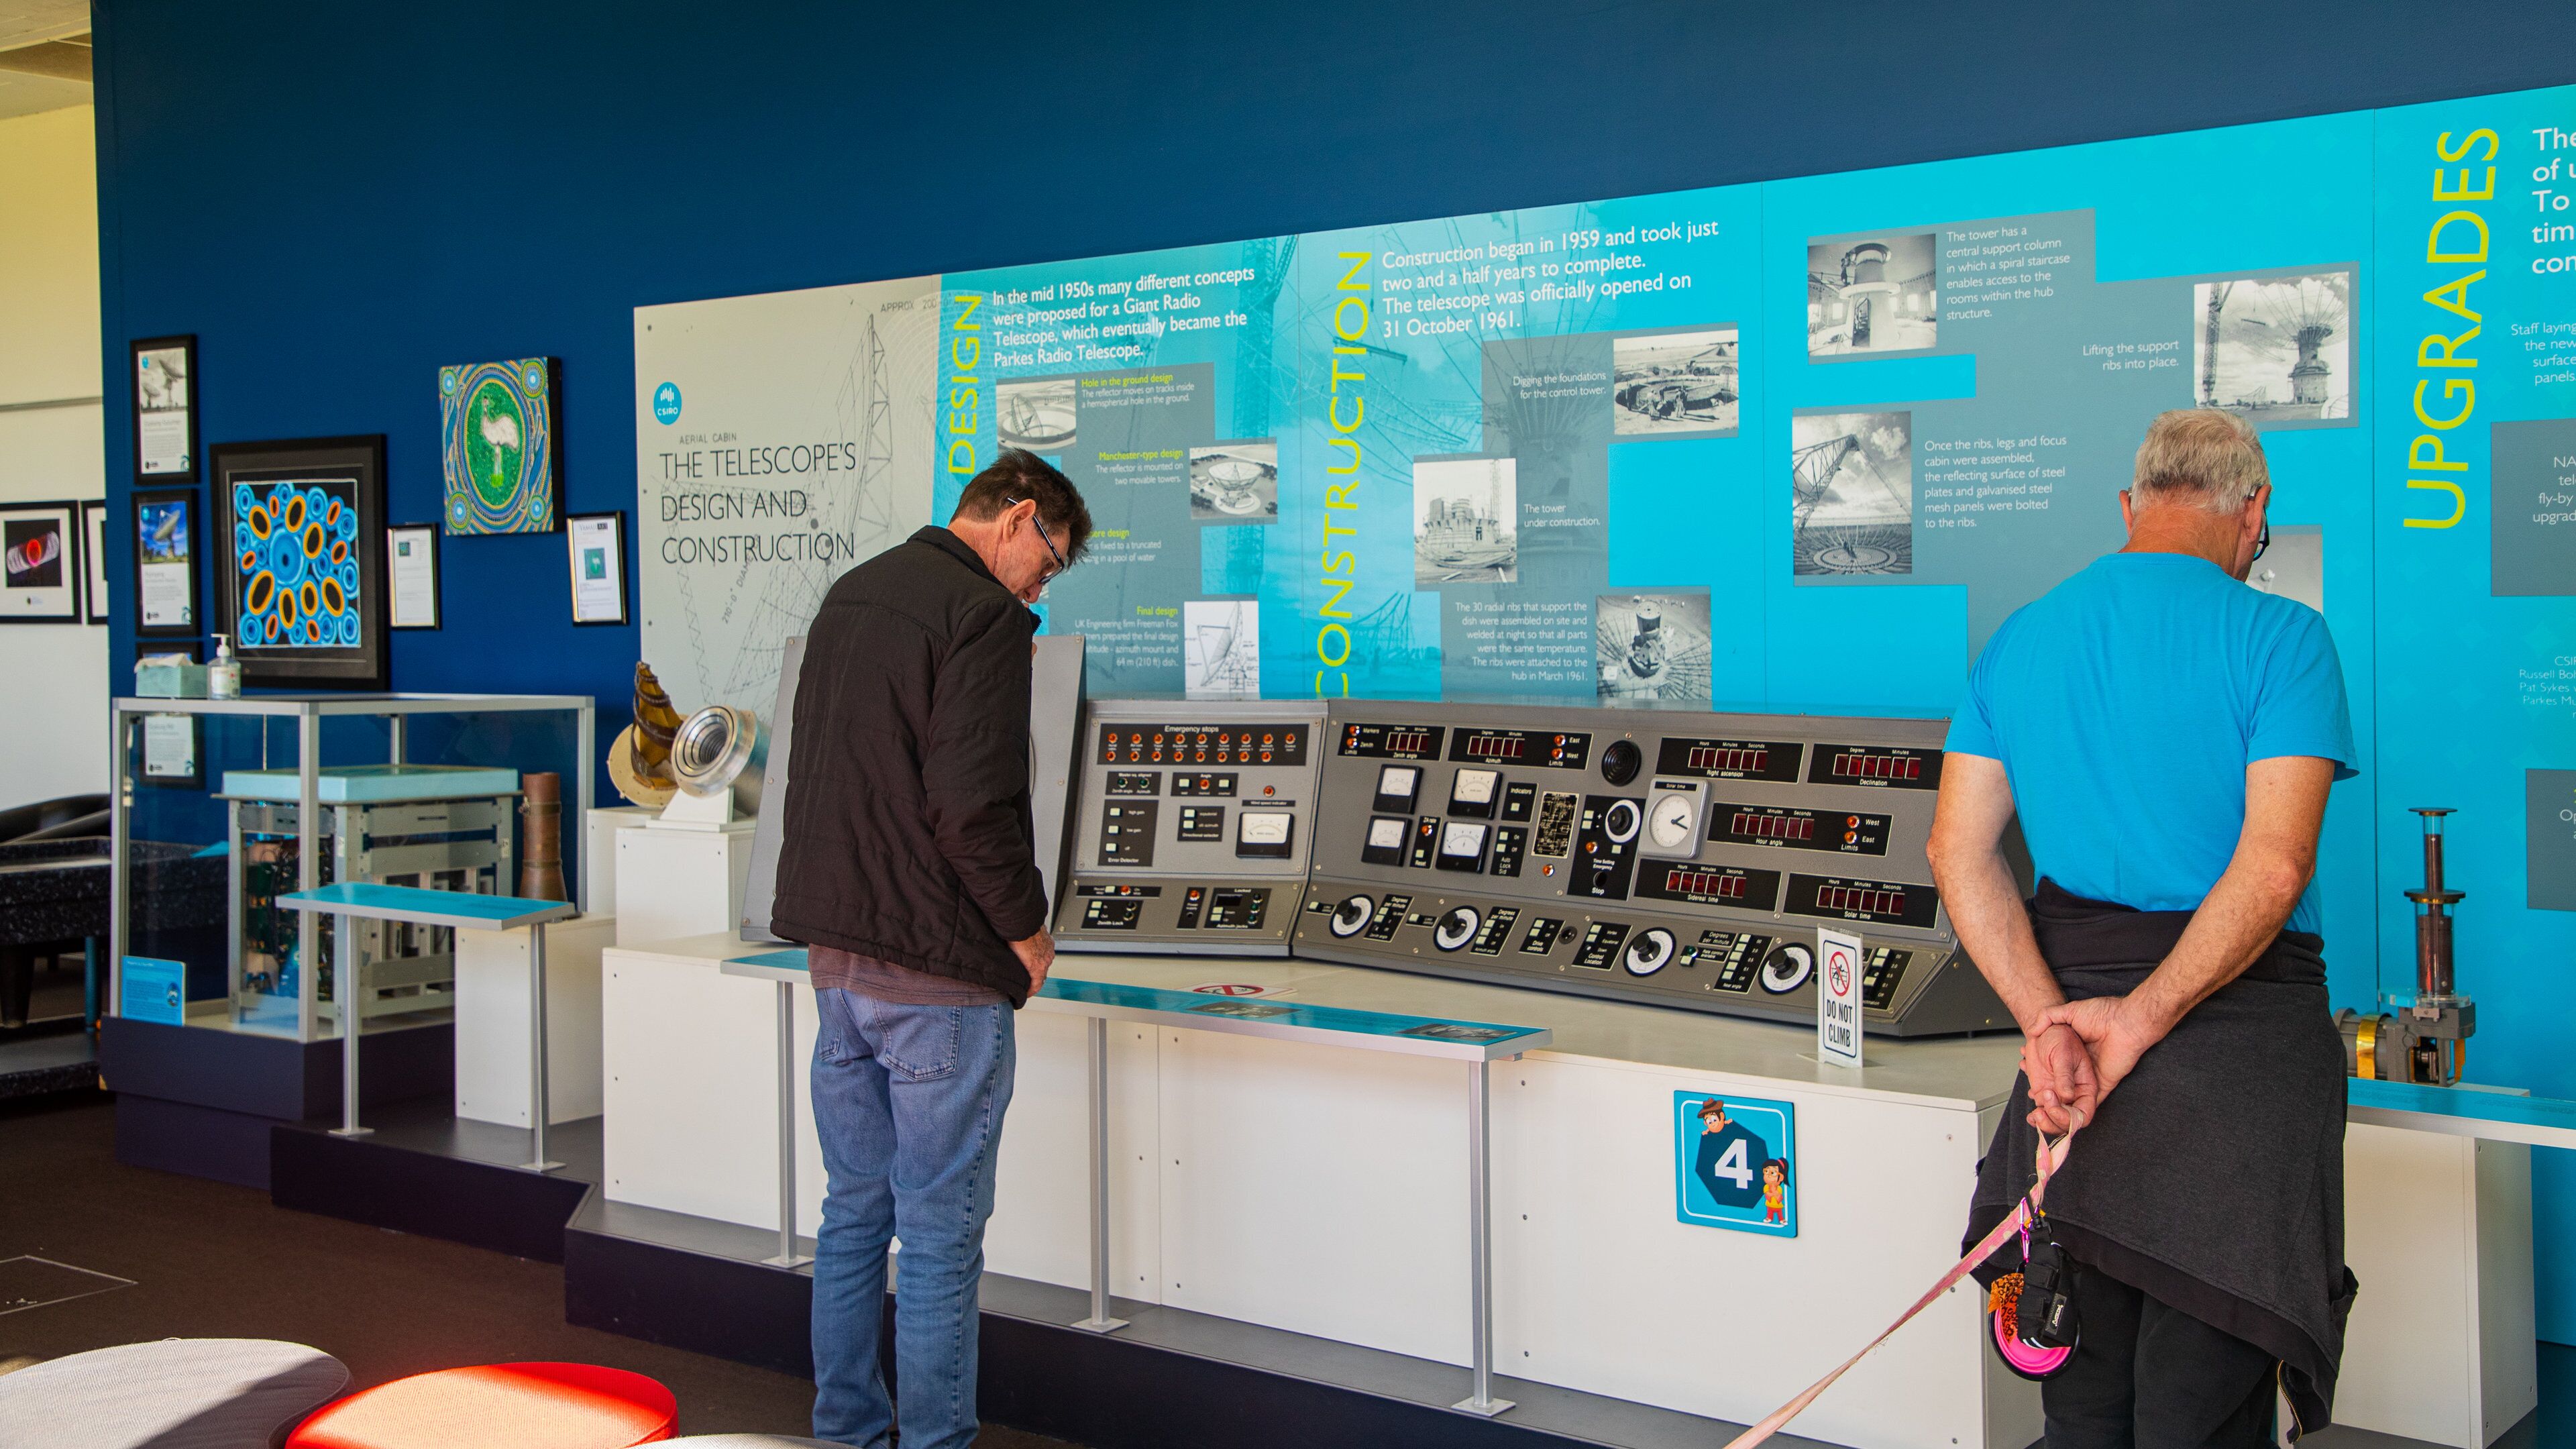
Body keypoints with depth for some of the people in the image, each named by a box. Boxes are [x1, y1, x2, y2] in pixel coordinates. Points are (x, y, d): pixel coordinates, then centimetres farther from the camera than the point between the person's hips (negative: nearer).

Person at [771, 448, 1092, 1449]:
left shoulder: (849, 595, 14)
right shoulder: (984, 616, -14)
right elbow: (974, 804, -21)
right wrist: (1027, 926, -9)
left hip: (834, 952, 8)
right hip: (936, 970, -8)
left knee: (853, 1210, 15)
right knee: (940, 1234, 1)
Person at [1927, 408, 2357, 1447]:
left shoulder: (2017, 641, 9)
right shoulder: (2277, 636, -7)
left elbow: (1958, 852, 1)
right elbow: (2273, 867, -18)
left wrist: (2047, 1019, -8)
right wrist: (2142, 1021, -17)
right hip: (2237, 1030, -5)